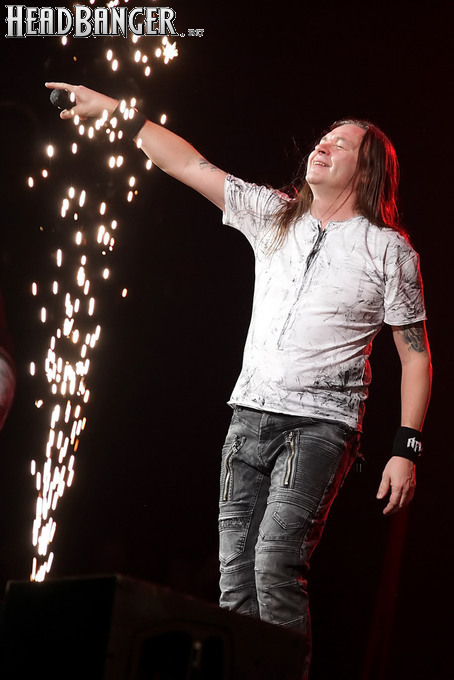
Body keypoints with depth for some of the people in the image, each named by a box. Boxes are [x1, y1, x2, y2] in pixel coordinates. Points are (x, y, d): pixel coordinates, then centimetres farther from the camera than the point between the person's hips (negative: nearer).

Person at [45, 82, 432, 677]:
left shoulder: (388, 249, 1)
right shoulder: (274, 216, 13)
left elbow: (416, 355, 2)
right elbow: (190, 166, 15)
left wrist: (406, 449, -6)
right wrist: (118, 111, 11)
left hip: (319, 425, -5)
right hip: (249, 417, 5)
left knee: (276, 564, -23)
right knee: (235, 582, 0)